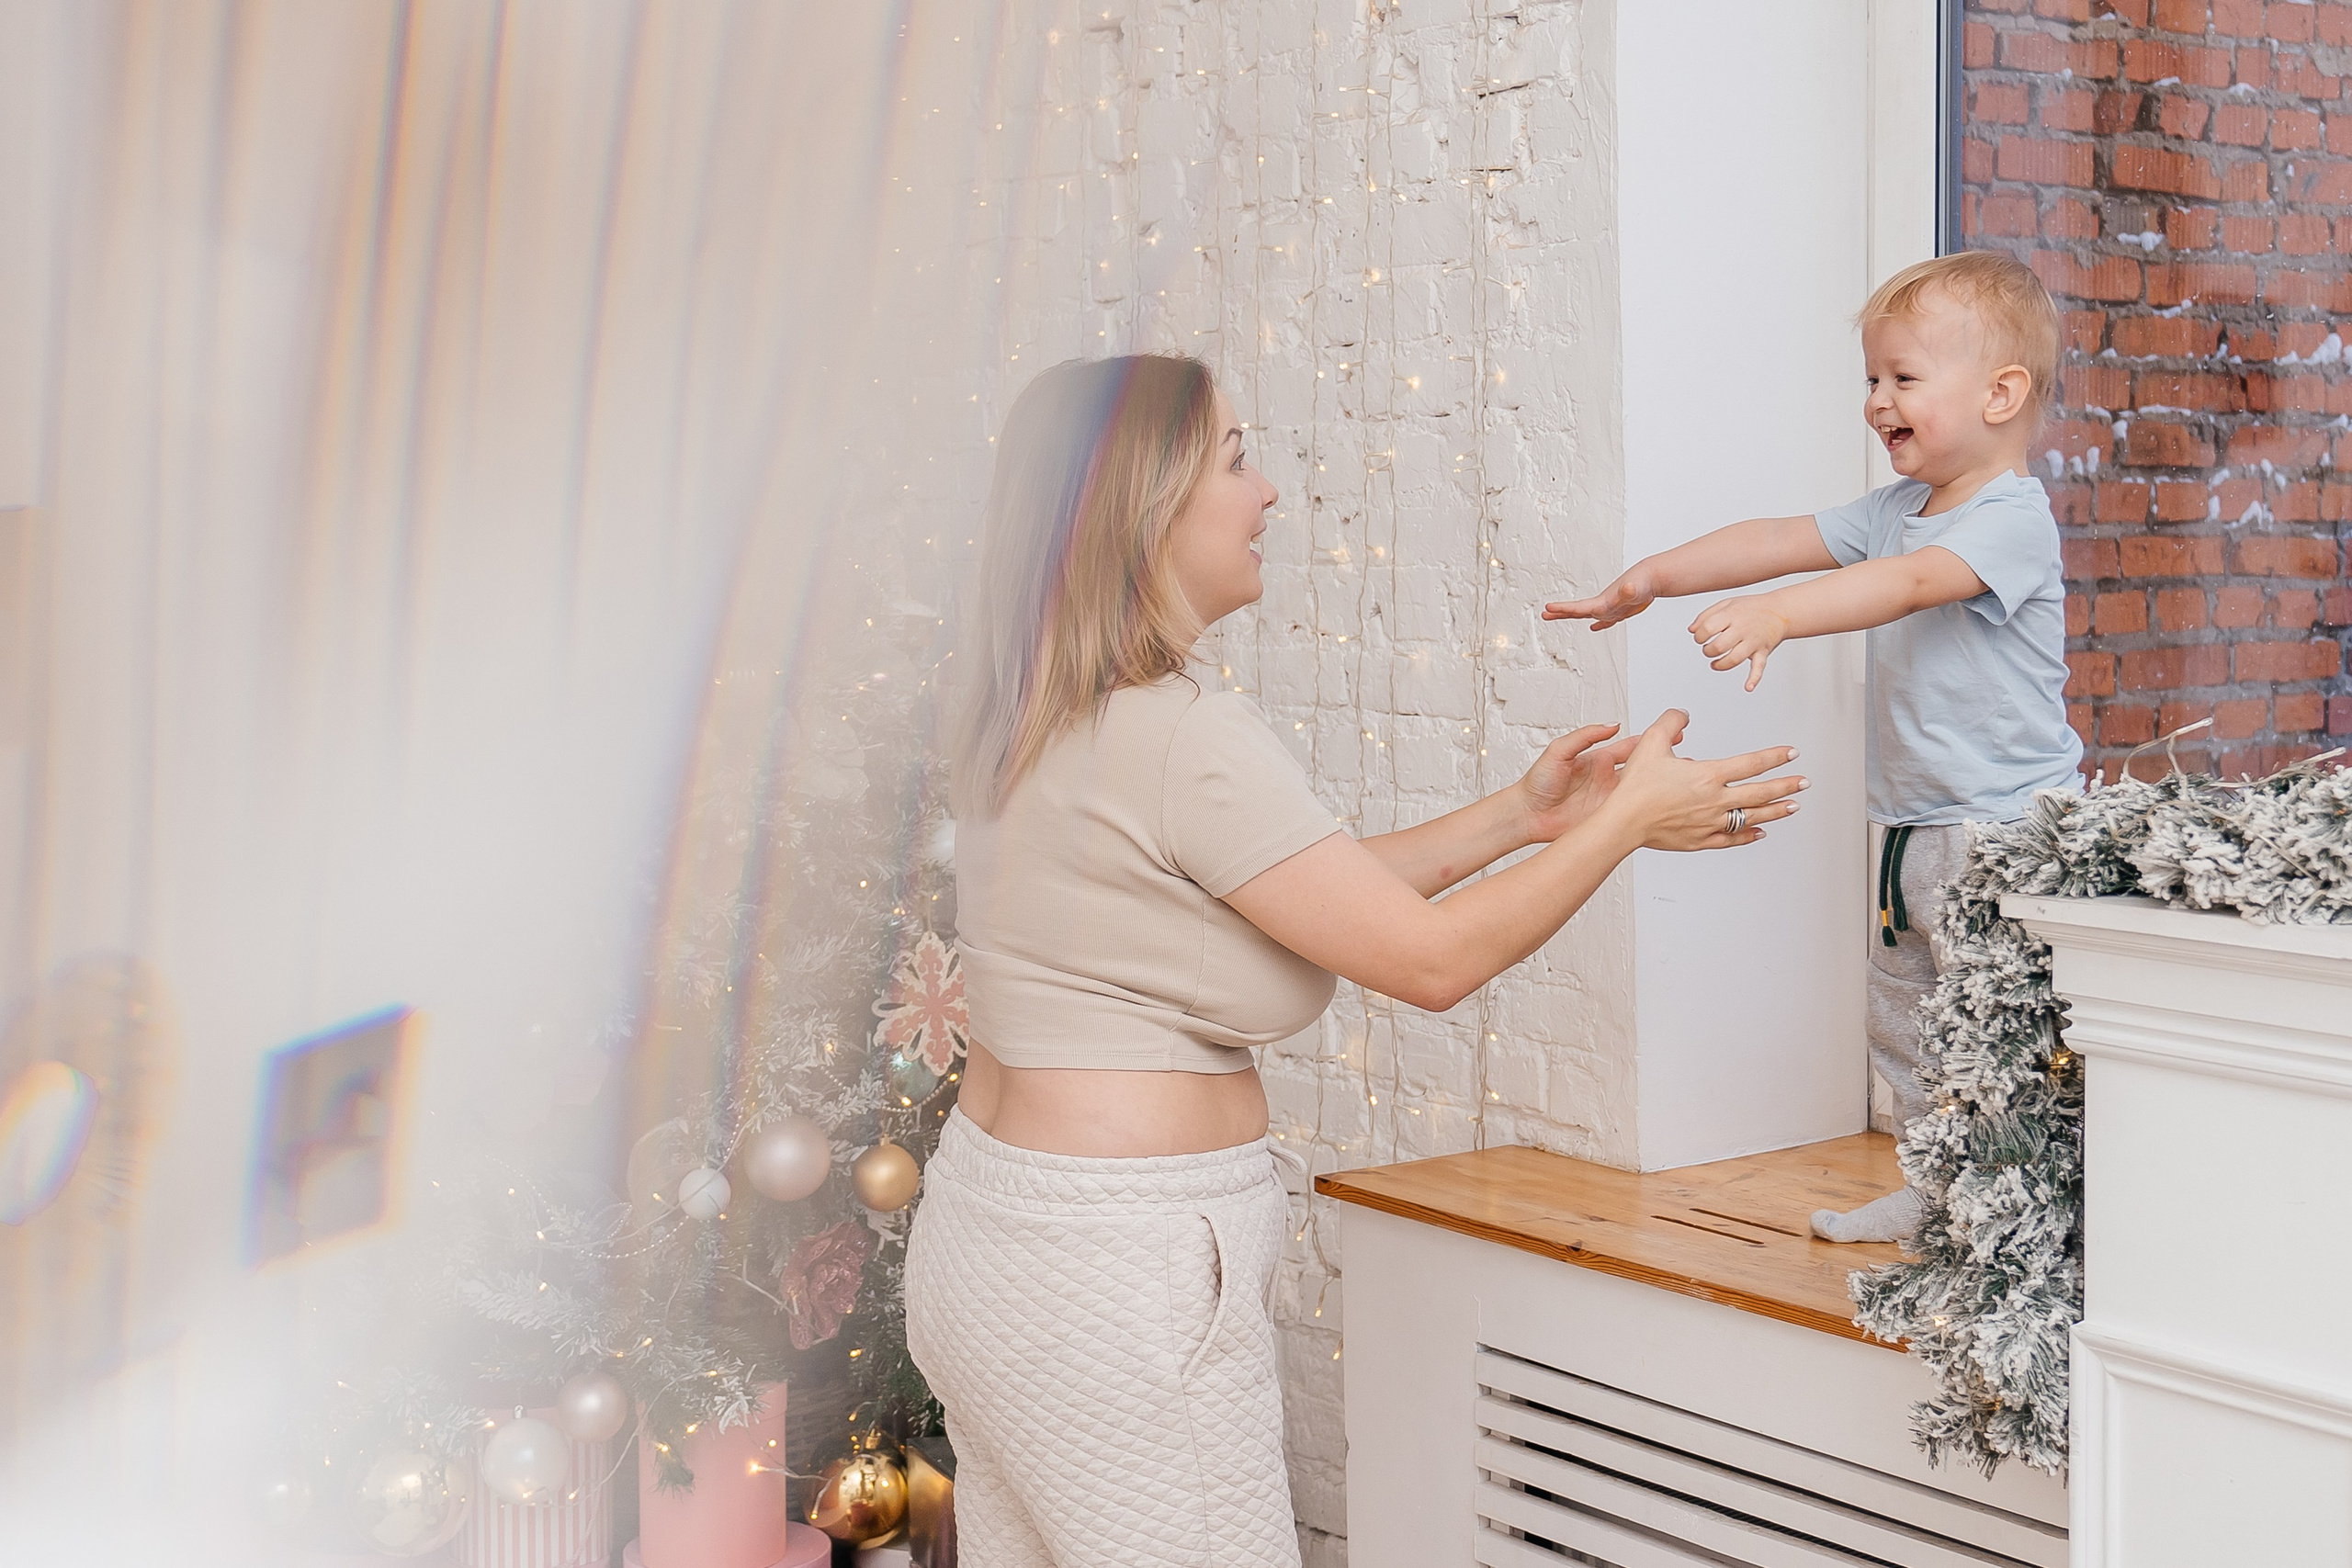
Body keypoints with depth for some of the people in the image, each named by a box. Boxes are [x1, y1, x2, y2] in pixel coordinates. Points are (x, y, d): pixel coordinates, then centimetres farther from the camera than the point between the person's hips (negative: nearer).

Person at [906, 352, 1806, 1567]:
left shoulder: (1049, 723, 10)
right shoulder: (1181, 736, -20)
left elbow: (1322, 887, 14)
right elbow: (1433, 958, -15)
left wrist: (1521, 817, 14)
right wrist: (1628, 819, -4)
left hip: (993, 1226, 10)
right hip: (1116, 1272, -10)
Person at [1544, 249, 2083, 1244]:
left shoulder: (2012, 517, -17)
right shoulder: (1895, 509, 13)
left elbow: (1910, 582, -33)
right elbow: (1781, 541, 11)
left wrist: (1777, 615, -46)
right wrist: (1655, 576, 2)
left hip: (2004, 827, -9)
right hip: (1905, 826, 9)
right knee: (1900, 1018, 17)